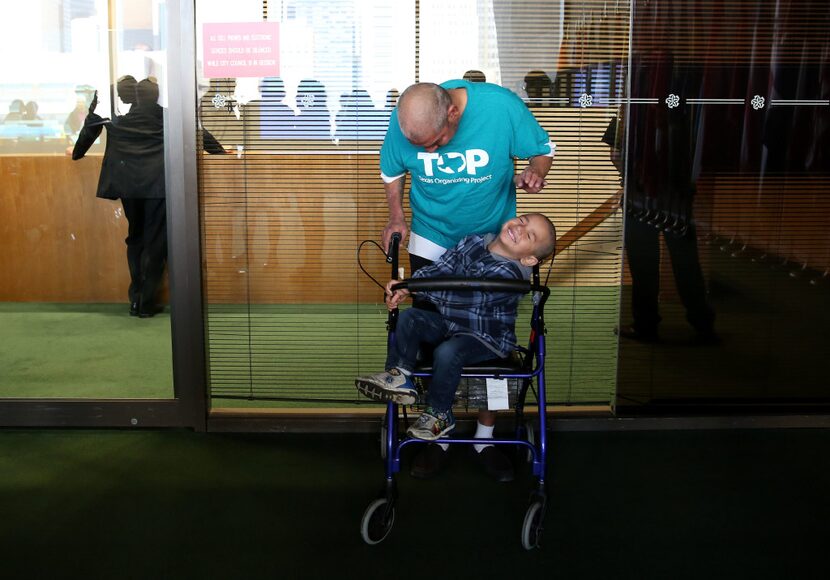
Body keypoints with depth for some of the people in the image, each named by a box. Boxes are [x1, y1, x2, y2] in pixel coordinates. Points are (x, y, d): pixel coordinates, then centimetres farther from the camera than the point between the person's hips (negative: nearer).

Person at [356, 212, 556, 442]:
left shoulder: (508, 274, -26)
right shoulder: (474, 242, -2)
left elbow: (463, 295, -33)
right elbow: (440, 269, 0)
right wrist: (405, 288, -16)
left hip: (486, 337, -7)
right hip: (450, 322, 7)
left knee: (447, 352, -31)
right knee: (408, 318, -9)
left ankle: (439, 415, -10)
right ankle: (399, 376, -9)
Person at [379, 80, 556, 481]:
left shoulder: (500, 106, -25)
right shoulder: (402, 121, -17)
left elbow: (542, 149, -9)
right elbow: (391, 170, 4)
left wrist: (534, 173, -29)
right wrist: (396, 217, -6)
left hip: (492, 241, -1)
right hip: (431, 243, 1)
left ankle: (485, 436, 23)